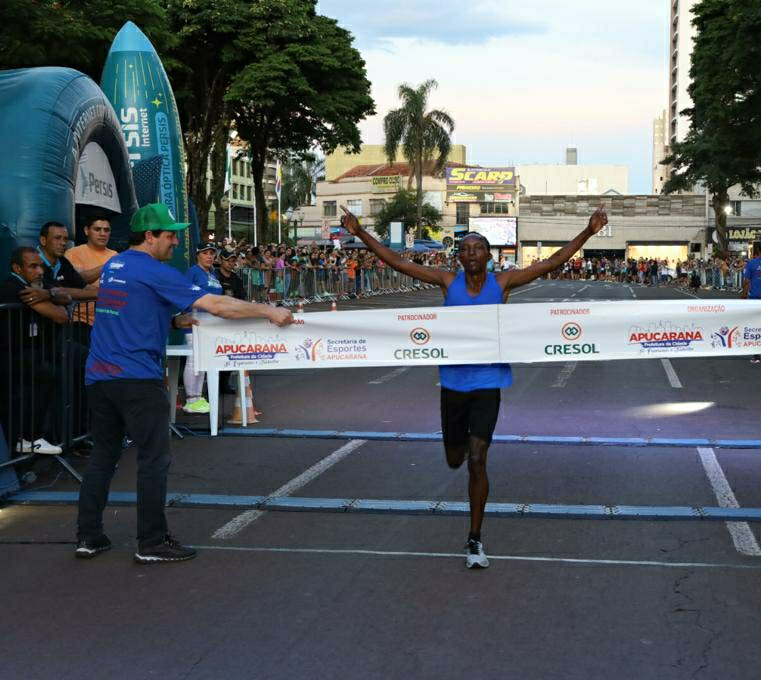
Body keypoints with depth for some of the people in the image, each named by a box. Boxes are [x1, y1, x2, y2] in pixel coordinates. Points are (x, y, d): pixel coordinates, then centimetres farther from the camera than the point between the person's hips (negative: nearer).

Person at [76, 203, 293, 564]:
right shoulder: (154, 272, -12)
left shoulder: (113, 266, 14)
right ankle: (152, 543, 3)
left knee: (103, 454, 14)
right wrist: (269, 311, -10)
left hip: (99, 376, 8)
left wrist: (175, 321, 9)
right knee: (154, 459, -1)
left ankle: (88, 536, 17)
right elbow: (215, 305, -15)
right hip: (138, 378, -8)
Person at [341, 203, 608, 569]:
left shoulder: (502, 282, -3)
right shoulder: (448, 281, -1)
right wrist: (360, 233, -6)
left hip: (487, 384, -2)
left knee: (477, 461, -10)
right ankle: (464, 441, 56)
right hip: (453, 383, 2)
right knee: (455, 460, 15)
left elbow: (553, 262, -4)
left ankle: (475, 540, 2)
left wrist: (588, 232, -11)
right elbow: (397, 262, -1)